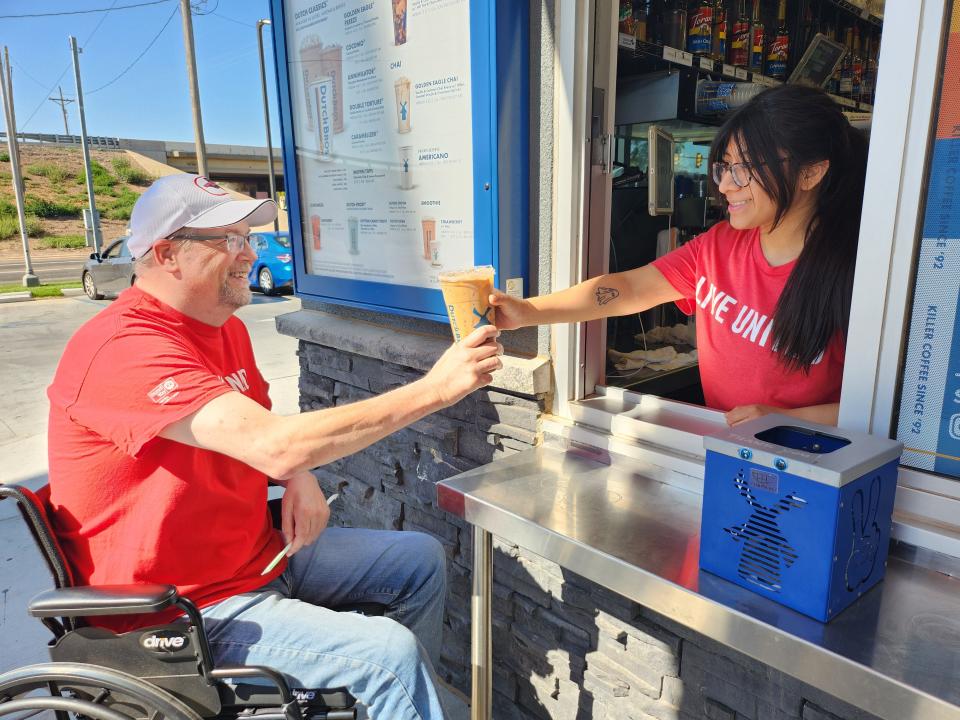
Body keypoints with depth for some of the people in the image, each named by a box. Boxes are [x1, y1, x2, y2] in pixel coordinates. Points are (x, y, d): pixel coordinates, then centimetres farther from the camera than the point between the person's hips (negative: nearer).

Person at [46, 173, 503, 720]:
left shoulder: (226, 327, 5)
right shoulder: (124, 348, -26)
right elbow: (276, 445, -38)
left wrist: (300, 476, -7)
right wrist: (436, 388, -35)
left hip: (262, 550, 9)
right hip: (185, 605, -9)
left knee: (422, 560, 10)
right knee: (388, 652, -22)